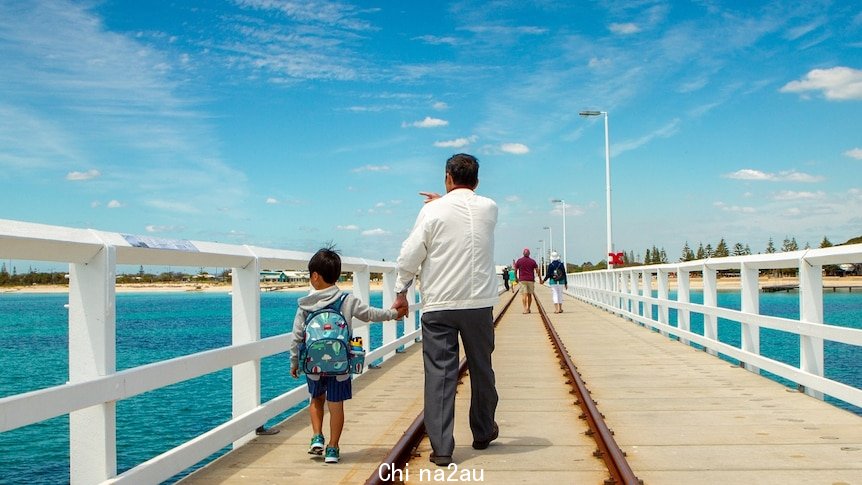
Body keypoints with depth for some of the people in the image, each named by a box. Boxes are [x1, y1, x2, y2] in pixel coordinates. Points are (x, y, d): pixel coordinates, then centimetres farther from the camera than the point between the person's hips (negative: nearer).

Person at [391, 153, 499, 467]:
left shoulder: (433, 210, -4)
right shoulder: (489, 208, 4)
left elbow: (410, 255, -4)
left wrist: (401, 292, 8)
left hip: (439, 305, -3)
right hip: (480, 303, 3)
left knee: (440, 373, 0)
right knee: (481, 369, 16)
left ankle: (442, 448, -2)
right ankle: (483, 433, 33)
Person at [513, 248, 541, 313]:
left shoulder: (519, 261, 1)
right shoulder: (532, 261, 3)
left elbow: (515, 270, 4)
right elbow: (537, 271, 3)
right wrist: (540, 278, 12)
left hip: (522, 280, -1)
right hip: (531, 280, 2)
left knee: (524, 294, -6)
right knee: (529, 294, 11)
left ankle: (525, 309, -19)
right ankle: (528, 309, 17)